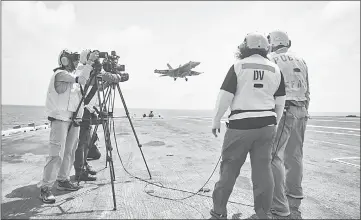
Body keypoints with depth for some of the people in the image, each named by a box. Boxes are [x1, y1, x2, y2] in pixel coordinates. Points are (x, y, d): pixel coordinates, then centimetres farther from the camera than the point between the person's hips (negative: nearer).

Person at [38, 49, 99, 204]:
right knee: (57, 154, -12)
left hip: (72, 119, 9)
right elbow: (81, 79, -20)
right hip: (60, 119, -9)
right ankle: (45, 188, -4)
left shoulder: (70, 76, 19)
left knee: (69, 152, 10)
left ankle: (63, 180, 21)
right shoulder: (59, 74, -8)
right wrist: (90, 61, -17)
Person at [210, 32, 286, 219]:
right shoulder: (275, 69, 10)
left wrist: (216, 121, -1)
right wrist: (274, 123, 22)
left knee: (229, 167, 6)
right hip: (266, 124, 5)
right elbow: (280, 102, 12)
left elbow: (225, 96, -10)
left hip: (240, 125, -4)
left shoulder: (238, 66, -4)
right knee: (263, 168, 9)